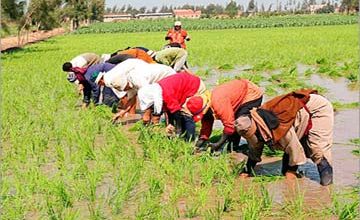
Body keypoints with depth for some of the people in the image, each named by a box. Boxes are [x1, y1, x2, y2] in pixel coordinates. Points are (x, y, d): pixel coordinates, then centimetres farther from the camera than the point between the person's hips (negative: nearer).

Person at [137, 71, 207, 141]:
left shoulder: (166, 93, -32)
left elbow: (176, 111, -26)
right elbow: (168, 109, 6)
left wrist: (179, 131, -16)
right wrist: (170, 124, -1)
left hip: (197, 88, -10)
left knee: (186, 113, -15)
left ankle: (190, 140, -10)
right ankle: (182, 137, 12)